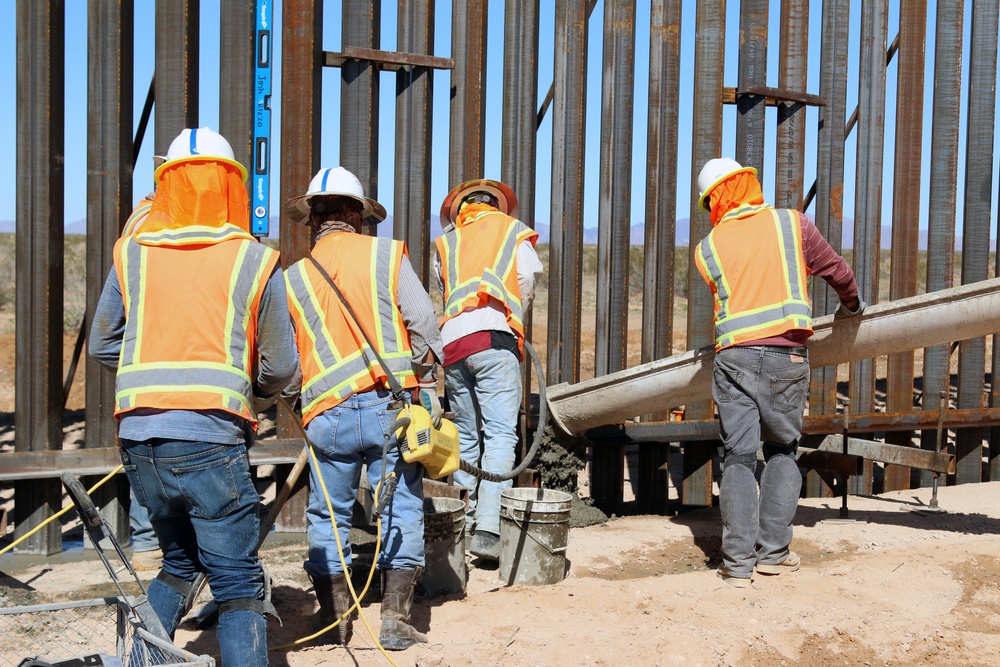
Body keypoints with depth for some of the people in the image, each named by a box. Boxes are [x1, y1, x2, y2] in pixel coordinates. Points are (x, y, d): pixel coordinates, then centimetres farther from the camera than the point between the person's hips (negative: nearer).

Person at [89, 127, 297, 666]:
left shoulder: (131, 254, 8)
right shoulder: (256, 261, 0)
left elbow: (102, 346, 14)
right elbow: (280, 369, 2)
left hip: (138, 438, 4)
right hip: (210, 440, -4)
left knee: (180, 564, 24)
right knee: (239, 584, 3)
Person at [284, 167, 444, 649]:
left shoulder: (294, 277, 8)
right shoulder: (387, 254, 4)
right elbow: (423, 320, -4)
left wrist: (297, 407, 23)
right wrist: (428, 385, 4)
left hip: (328, 412, 2)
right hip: (391, 405, -1)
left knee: (328, 514, 14)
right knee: (400, 511, 5)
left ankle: (333, 615, 19)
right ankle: (395, 618, 4)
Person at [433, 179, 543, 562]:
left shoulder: (446, 241, 25)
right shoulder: (511, 229, 17)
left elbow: (444, 290, 17)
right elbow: (528, 278, 6)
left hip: (451, 341, 4)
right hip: (494, 337, -4)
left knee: (466, 437, 13)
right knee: (500, 434, -9)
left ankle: (464, 524, 15)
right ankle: (488, 529, -20)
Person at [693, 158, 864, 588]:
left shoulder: (707, 248, 10)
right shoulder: (792, 223, 7)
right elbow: (838, 272, 14)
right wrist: (851, 305, 34)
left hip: (733, 355, 1)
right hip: (785, 357, 0)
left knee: (738, 457, 4)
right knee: (782, 451, 14)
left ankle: (738, 562, -1)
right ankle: (773, 552, 12)